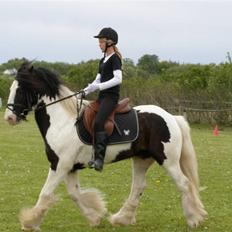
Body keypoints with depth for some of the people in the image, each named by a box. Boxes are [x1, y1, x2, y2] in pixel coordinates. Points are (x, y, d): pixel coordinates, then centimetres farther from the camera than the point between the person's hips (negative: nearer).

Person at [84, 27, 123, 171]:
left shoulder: (114, 58, -8)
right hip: (102, 96, 10)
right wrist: (86, 90, 6)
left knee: (98, 122, -26)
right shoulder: (103, 60, 19)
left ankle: (99, 158, -31)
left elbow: (118, 79, -19)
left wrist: (99, 86, -24)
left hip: (111, 96, -10)